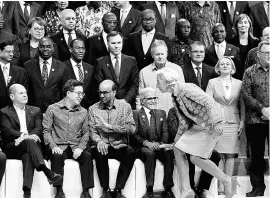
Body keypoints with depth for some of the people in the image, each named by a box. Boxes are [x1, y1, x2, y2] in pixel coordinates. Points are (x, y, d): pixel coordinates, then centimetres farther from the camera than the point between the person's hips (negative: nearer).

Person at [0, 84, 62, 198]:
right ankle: (48, 173, -52)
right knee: (28, 141, -36)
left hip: (31, 144, 2)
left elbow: (39, 128, 4)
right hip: (12, 148, -2)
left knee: (27, 156, -36)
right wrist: (23, 136, -26)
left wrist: (30, 136, -20)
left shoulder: (35, 111, 21)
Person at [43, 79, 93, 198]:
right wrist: (53, 146, -13)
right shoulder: (53, 109, 4)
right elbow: (46, 130, 2)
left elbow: (86, 133, 10)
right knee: (57, 156, -34)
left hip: (76, 147, 2)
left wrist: (80, 147, -8)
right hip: (59, 147, -2)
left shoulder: (83, 112, 12)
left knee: (87, 156, -28)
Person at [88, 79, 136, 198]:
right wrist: (99, 141, -23)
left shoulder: (125, 107, 5)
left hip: (120, 146, 0)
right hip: (103, 146, 0)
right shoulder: (93, 109, 7)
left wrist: (109, 127, -15)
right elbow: (92, 132, 0)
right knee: (99, 152, -34)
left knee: (130, 152, -31)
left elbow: (131, 128, -7)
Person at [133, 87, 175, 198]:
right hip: (143, 147, -3)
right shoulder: (136, 114, 6)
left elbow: (165, 132, 10)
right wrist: (146, 143, -19)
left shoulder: (161, 113, 20)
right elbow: (135, 134, -3)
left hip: (158, 146, 3)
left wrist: (162, 143, -11)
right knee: (150, 153, -37)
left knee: (169, 153, -29)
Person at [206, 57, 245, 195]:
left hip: (233, 123, 2)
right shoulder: (212, 83, 3)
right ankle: (221, 186, 2)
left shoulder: (239, 84, 8)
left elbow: (243, 105, 9)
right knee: (219, 155, -3)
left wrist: (242, 122, 0)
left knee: (230, 154, 1)